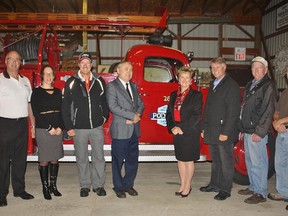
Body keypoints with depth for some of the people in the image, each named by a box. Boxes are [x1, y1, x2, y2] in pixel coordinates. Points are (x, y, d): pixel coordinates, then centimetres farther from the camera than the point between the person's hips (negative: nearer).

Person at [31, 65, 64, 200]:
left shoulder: (58, 92, 11)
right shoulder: (37, 92, -1)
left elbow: (62, 111, 9)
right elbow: (36, 113, -7)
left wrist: (60, 127, -4)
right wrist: (49, 128, -11)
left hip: (58, 130, 4)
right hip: (42, 130, -4)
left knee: (55, 159, 7)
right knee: (44, 160, 0)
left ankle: (53, 185, 17)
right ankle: (45, 187, 9)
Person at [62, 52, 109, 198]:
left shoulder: (99, 81, 4)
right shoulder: (71, 82, -1)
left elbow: (105, 100, 14)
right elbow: (65, 106, -2)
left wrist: (105, 116, 5)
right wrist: (68, 127, -4)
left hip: (97, 126, 1)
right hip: (79, 127, -1)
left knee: (98, 157, 6)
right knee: (82, 158, 8)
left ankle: (98, 185, 19)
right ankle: (85, 186, 22)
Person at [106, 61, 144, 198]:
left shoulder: (133, 86, 15)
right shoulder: (112, 86, -6)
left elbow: (140, 104, 12)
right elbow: (113, 106, -16)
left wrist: (136, 116, -9)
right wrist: (133, 116, -16)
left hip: (134, 130, 6)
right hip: (120, 130, -6)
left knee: (133, 160, 12)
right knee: (118, 160, 6)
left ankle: (128, 184, 28)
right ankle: (118, 187, 21)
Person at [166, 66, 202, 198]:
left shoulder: (196, 95, -6)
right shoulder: (173, 95, 10)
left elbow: (196, 115, -13)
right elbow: (169, 113, 9)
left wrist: (182, 128, -17)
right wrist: (172, 127, -7)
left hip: (190, 133, -5)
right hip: (177, 133, 5)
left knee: (189, 160, 5)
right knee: (180, 159, 13)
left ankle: (187, 187, 18)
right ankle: (182, 185, 26)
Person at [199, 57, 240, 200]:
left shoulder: (231, 85, -10)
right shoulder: (213, 84, 16)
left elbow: (233, 111, -16)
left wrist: (226, 132, -19)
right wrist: (204, 127, 14)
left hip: (224, 132, -7)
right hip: (212, 131, 8)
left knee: (226, 161, 3)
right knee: (215, 160, 17)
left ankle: (225, 189, 13)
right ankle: (214, 184, 29)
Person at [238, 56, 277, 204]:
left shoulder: (268, 86, -10)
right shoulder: (250, 85, 17)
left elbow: (268, 111, -16)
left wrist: (259, 132, -19)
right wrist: (242, 129, 18)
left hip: (257, 132, -9)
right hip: (248, 131, 9)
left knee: (258, 163, -4)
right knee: (249, 161, 17)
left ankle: (260, 193, 6)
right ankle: (253, 187, 29)